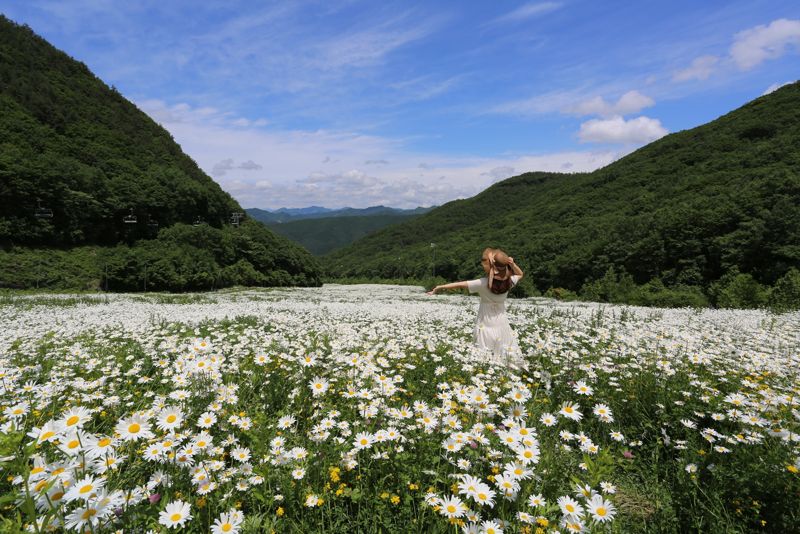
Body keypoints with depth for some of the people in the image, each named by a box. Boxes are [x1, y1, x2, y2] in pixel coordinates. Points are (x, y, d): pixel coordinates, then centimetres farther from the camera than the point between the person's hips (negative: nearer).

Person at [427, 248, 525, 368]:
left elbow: (459, 285, -15)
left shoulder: (483, 283, -19)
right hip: (502, 325, 4)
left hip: (486, 326, -4)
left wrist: (438, 288, -7)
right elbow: (520, 274, 15)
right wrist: (512, 264, -3)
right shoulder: (508, 281, -7)